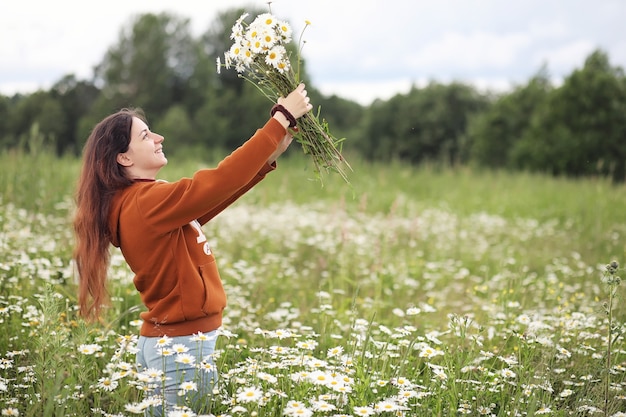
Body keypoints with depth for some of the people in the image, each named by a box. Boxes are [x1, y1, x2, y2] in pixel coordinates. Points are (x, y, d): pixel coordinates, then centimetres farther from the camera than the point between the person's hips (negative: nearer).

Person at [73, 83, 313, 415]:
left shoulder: (137, 202, 10)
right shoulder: (147, 202, -19)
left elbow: (215, 191, 11)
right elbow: (220, 180, -24)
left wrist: (270, 155, 3)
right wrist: (282, 118, -19)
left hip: (168, 340, 10)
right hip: (183, 348, -10)